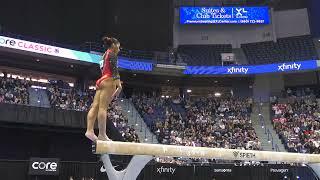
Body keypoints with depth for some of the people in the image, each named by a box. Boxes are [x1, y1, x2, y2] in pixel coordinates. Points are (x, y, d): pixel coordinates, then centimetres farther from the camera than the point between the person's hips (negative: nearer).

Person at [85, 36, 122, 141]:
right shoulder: (112, 54, 2)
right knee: (103, 107, -16)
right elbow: (114, 69, -12)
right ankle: (102, 134, -19)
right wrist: (119, 83, -21)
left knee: (95, 107, -4)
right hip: (108, 81, -9)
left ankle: (89, 130, -13)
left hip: (101, 81, 9)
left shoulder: (104, 55, 29)